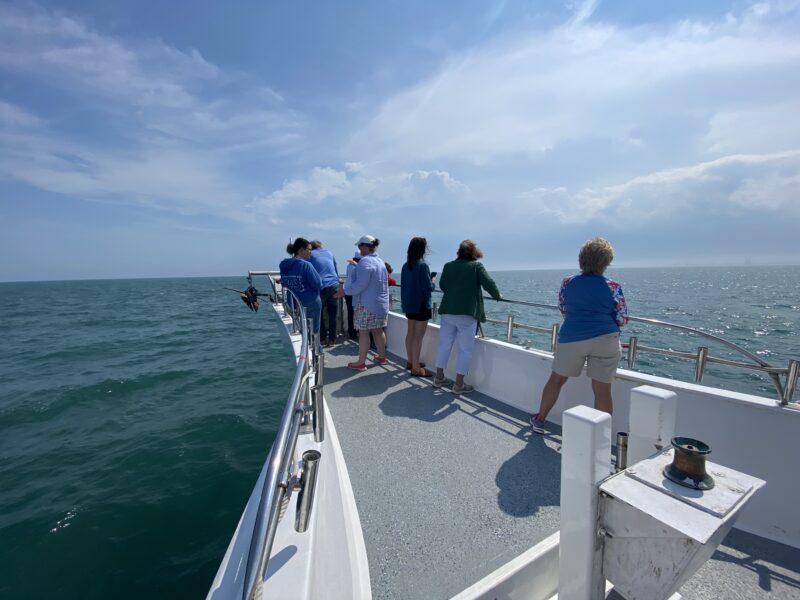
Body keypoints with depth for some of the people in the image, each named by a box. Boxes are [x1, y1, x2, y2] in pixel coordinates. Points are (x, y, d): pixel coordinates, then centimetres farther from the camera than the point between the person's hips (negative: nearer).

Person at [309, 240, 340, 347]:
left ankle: (322, 339, 12)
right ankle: (332, 340, 10)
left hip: (321, 287, -3)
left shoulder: (310, 255, 7)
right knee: (332, 314, 7)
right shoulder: (329, 253, 17)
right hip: (334, 286, 3)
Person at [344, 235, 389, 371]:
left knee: (363, 333, -1)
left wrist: (345, 291, -12)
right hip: (381, 303, 9)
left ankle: (361, 363, 5)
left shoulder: (365, 262, -17)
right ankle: (382, 357, 27)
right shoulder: (380, 261, 13)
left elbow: (360, 285, -22)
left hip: (367, 304, -9)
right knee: (378, 331, 17)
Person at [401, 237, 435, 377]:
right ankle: (416, 368, 2)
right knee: (418, 336, -3)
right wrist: (433, 282, 1)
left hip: (408, 304, 8)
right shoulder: (422, 265, -17)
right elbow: (428, 287, -19)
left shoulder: (406, 266, 5)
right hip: (421, 305, -8)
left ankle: (411, 361, 29)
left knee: (410, 333, 16)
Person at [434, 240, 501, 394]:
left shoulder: (448, 265, 9)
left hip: (447, 312, 4)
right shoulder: (477, 265, -2)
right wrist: (497, 296, 8)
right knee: (465, 350, 5)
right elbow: (489, 283, -10)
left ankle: (439, 378, 25)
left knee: (444, 345, 15)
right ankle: (459, 384, 9)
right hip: (467, 314, -4)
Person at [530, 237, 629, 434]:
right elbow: (622, 320, 1)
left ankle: (539, 420, 27)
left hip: (572, 338, 1)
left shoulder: (567, 283, -1)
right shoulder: (613, 287, -5)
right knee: (602, 390, 6)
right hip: (606, 340, -1)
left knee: (556, 380, 15)